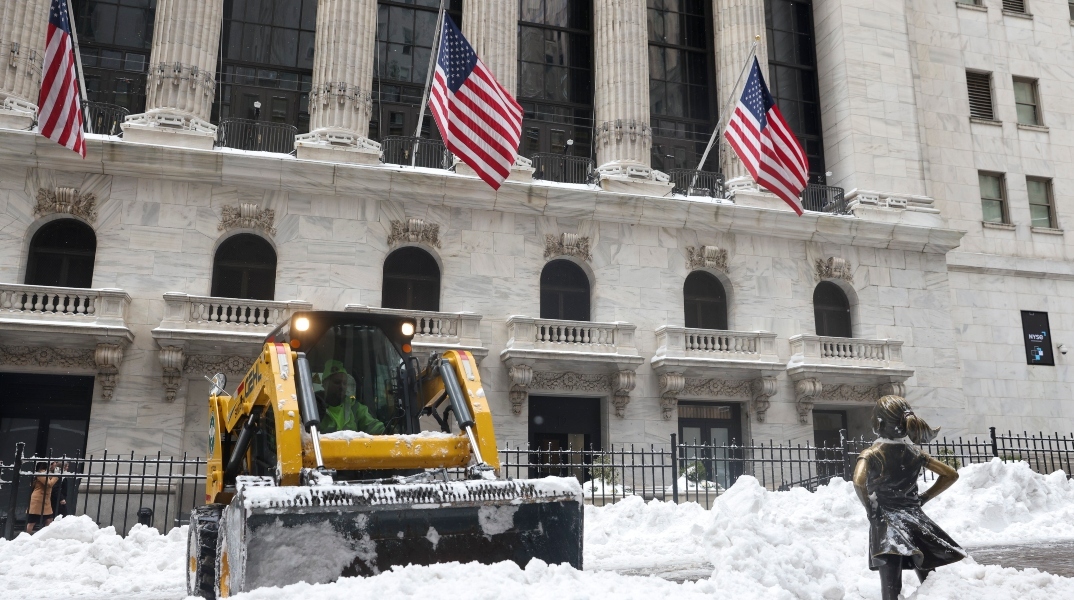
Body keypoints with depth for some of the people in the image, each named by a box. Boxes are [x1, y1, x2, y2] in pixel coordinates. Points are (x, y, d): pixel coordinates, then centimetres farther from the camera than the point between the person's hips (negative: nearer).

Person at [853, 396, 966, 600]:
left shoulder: (871, 454, -9)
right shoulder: (914, 452, 6)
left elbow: (859, 482, -28)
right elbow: (951, 475, 11)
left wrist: (870, 509, -12)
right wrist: (922, 499, 12)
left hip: (886, 524, -5)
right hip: (915, 520, 5)